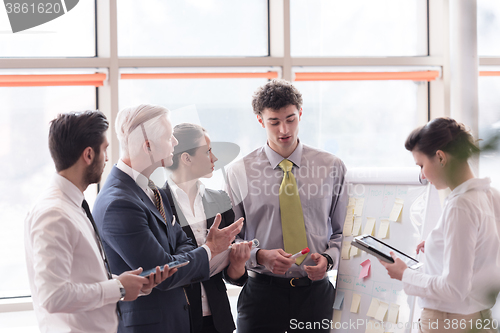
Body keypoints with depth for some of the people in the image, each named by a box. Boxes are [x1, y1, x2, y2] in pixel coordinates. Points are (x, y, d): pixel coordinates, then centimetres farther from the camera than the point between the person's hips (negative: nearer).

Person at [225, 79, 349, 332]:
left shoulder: (332, 167, 5)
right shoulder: (239, 172, 2)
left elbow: (342, 231, 9)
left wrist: (328, 259, -10)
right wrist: (260, 256, -16)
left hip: (315, 290, 1)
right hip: (262, 290, -1)